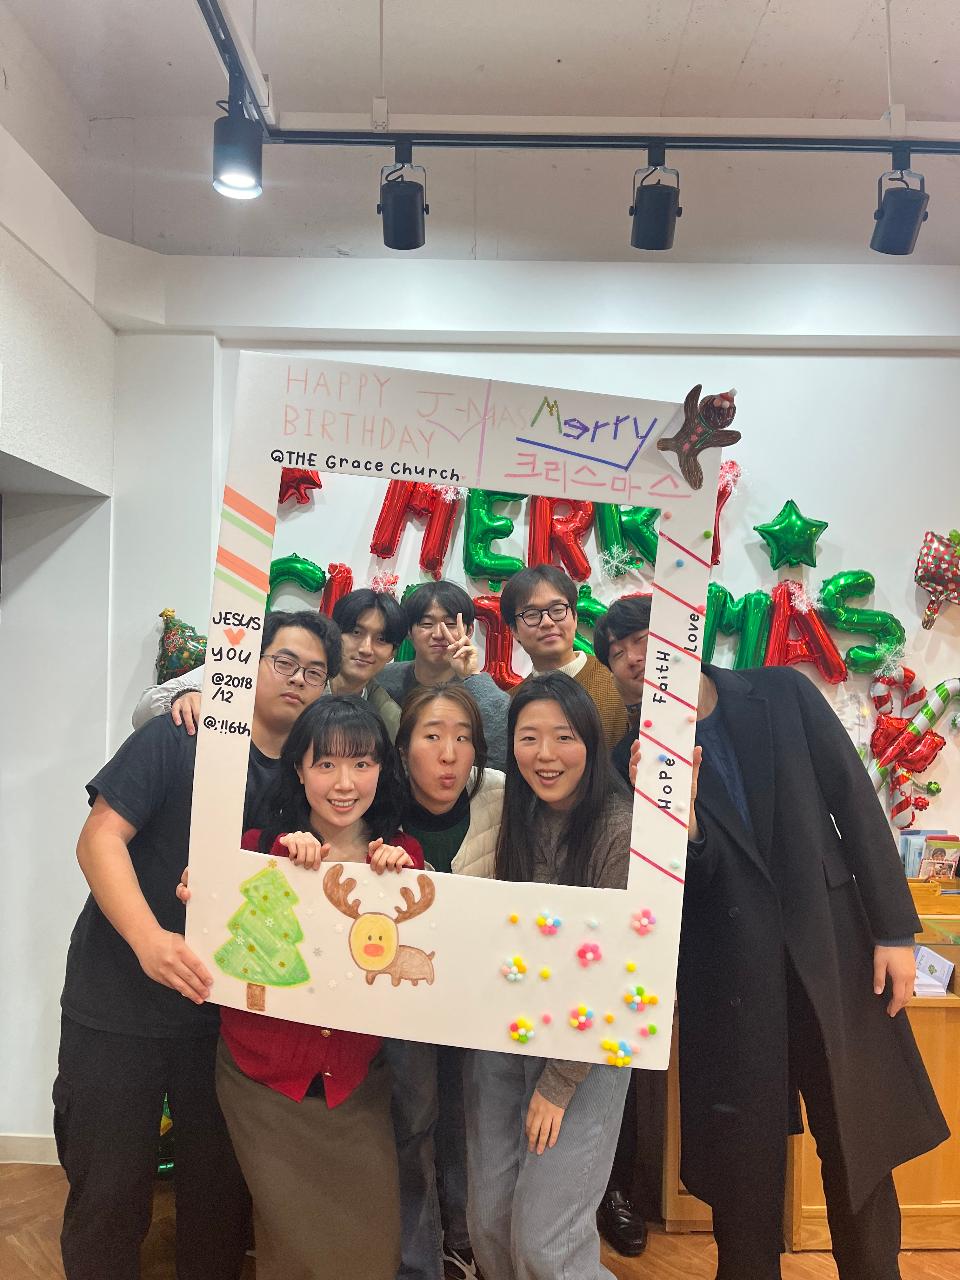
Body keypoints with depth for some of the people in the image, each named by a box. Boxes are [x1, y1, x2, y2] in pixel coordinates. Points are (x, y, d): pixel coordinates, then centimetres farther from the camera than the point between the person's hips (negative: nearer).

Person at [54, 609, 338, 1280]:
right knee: (110, 1194, 9)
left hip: (226, 1013, 4)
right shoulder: (177, 739, -10)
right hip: (119, 1004, -3)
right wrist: (148, 938, -28)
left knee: (223, 1190, 14)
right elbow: (99, 838, -15)